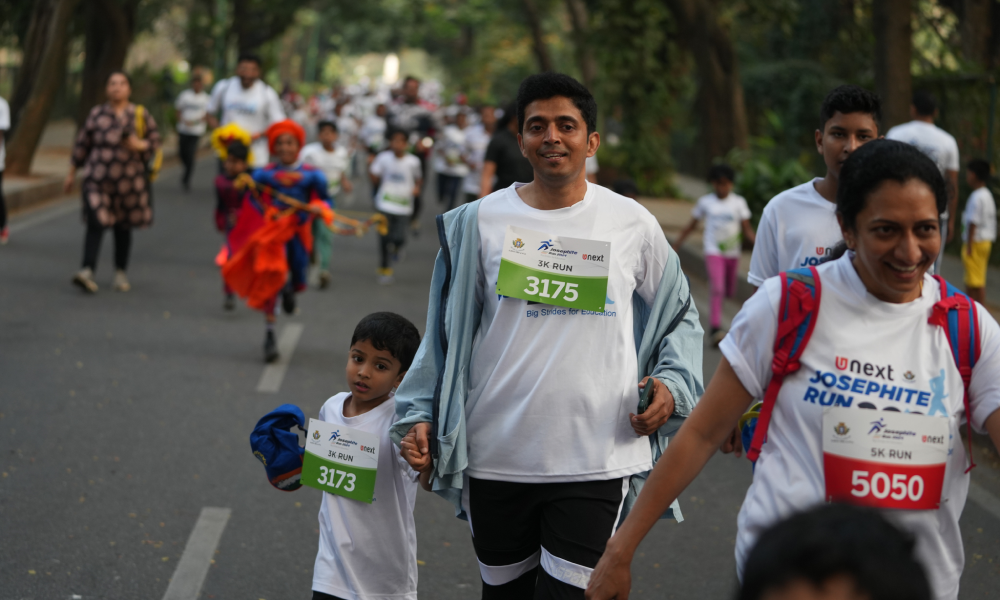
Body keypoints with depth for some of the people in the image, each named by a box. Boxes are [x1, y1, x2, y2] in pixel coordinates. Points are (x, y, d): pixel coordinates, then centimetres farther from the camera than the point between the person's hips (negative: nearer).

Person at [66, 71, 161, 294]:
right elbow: (81, 144, 8)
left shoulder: (140, 115, 3)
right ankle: (87, 271, -20)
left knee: (123, 228, 9)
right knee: (95, 224, -14)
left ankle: (121, 273, 21)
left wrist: (140, 145, -15)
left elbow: (155, 140, 7)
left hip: (129, 181, 1)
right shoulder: (96, 114, 3)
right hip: (98, 181, -1)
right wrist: (71, 173, 10)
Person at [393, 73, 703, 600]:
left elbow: (679, 315, 16)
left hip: (595, 461, -1)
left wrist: (672, 385, -1)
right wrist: (420, 415, 1)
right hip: (495, 456, 2)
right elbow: (446, 329, 10)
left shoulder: (633, 224, 3)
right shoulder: (480, 221, 4)